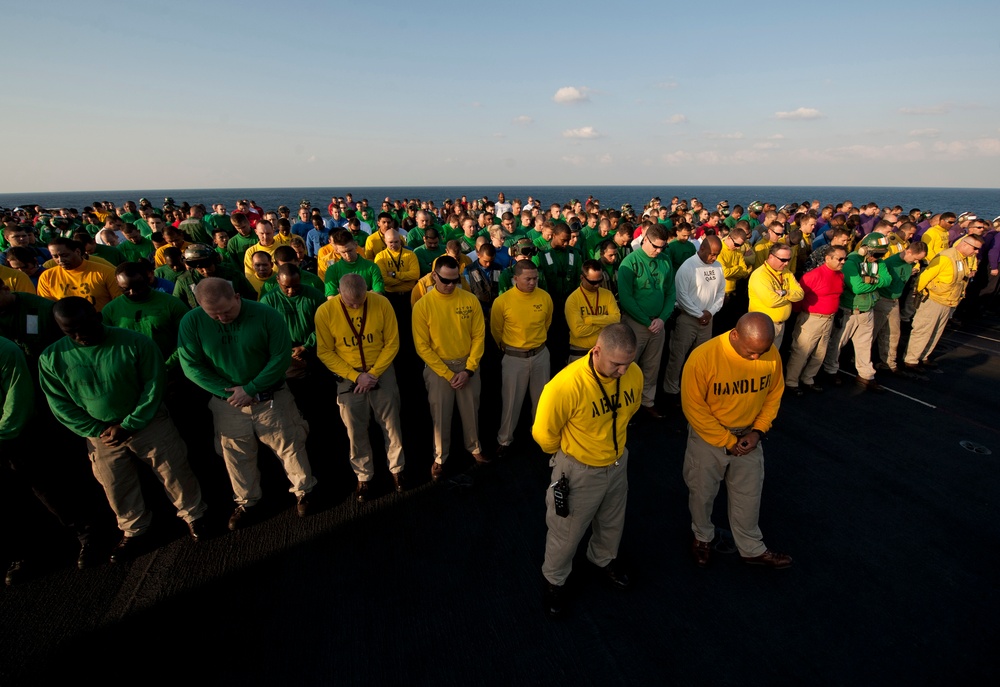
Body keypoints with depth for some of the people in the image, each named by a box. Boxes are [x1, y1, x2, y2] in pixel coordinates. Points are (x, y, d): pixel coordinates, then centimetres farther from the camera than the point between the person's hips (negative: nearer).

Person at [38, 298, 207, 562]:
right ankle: (135, 531, 40)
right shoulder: (52, 358, -7)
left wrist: (130, 424, -15)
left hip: (149, 423, -3)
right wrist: (97, 431, -12)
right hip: (102, 434, 3)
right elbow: (60, 404, -2)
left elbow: (155, 384, -14)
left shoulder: (135, 342, -17)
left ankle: (193, 514, 30)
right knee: (117, 488, 17)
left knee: (175, 474, 6)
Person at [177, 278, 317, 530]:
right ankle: (245, 501, 43)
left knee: (290, 447, 10)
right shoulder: (191, 322, -11)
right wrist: (227, 392, -15)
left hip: (271, 397, -2)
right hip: (227, 403, 2)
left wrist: (251, 389, -19)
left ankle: (303, 491, 35)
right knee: (237, 456, 18)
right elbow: (191, 366, -7)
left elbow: (281, 357, -16)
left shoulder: (266, 314, -18)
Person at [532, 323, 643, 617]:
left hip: (618, 463, 5)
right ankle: (555, 579, 47)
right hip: (579, 471, -5)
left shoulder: (634, 374, -19)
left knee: (612, 522, 30)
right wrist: (567, 454, 0)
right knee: (567, 531, 18)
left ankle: (604, 558, 62)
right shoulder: (565, 385, -36)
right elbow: (544, 434, -20)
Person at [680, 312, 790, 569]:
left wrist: (758, 431, -7)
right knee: (703, 492, 16)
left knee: (749, 495, 18)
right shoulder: (703, 357, -29)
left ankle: (752, 548, 41)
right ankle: (703, 537, 43)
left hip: (748, 436, 4)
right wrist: (727, 441, -16)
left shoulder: (771, 354, -14)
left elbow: (774, 394, 2)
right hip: (708, 436, -3)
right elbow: (693, 407, -21)